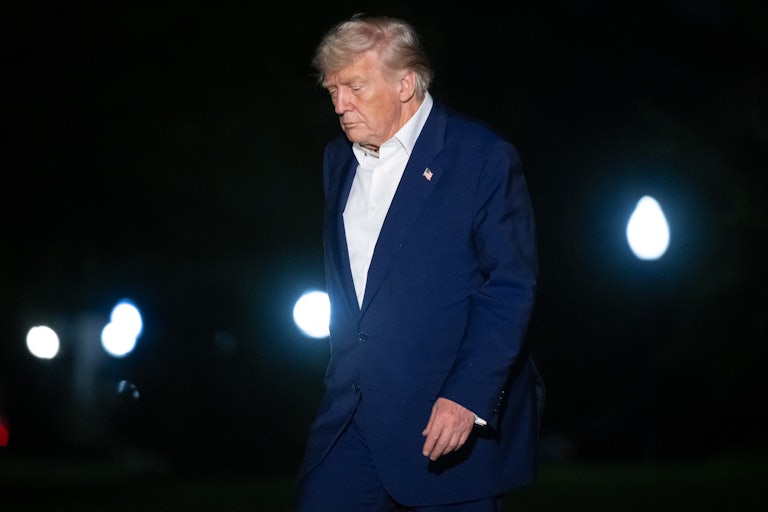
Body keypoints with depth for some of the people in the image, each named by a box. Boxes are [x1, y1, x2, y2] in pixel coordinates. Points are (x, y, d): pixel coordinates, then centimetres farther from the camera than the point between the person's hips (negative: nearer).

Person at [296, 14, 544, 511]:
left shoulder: (483, 156, -9)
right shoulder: (339, 159, 12)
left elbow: (512, 286, -12)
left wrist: (468, 396, -19)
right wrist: (343, 374, 14)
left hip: (454, 417, -5)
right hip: (353, 414, 6)